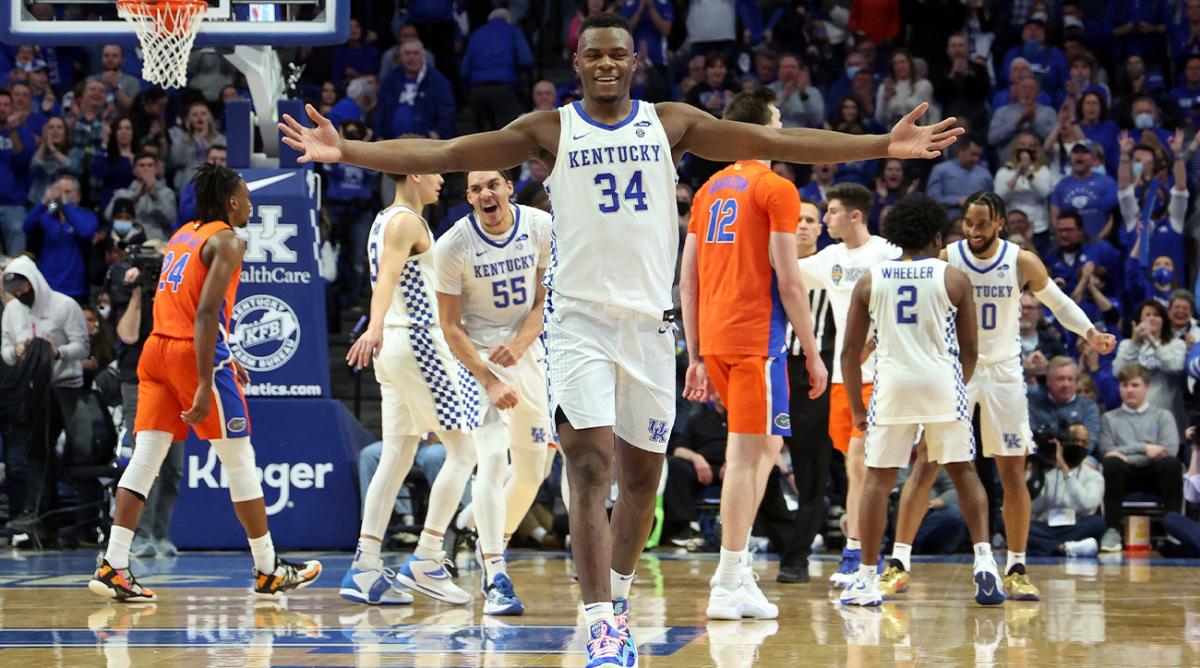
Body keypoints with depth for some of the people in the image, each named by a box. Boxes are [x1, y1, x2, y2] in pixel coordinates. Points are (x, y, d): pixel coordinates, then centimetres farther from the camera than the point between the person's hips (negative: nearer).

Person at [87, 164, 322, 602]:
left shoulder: (181, 237, 19)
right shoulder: (227, 241, -6)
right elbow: (207, 312, -18)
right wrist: (205, 385, -23)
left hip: (157, 348, 8)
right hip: (196, 352, -8)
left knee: (145, 458, 2)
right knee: (240, 462, 3)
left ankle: (112, 566, -8)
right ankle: (268, 571, 10)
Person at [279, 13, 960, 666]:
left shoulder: (672, 123, 6)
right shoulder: (551, 130, 2)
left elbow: (775, 141, 3)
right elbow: (443, 152, -2)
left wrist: (885, 145, -2)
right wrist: (346, 151, -12)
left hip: (649, 318, 3)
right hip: (580, 318, -3)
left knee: (643, 473, 11)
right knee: (591, 469, -14)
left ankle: (617, 603, 31)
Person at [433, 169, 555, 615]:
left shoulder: (540, 227, -8)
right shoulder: (452, 246, -16)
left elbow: (546, 298, 0)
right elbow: (451, 328, -12)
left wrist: (518, 345, -17)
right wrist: (489, 381, -20)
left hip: (527, 352, 4)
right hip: (477, 357, -4)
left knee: (533, 469, 10)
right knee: (492, 461, -19)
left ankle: (494, 543, 36)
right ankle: (496, 580, -19)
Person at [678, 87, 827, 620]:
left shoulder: (710, 190, 16)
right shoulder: (775, 189, -6)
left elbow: (687, 281, 15)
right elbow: (789, 281, -12)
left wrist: (696, 355, 18)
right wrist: (813, 353, -6)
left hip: (714, 338, 8)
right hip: (755, 337, -8)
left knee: (765, 445, 19)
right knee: (746, 454, -6)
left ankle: (737, 571, 14)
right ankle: (728, 587, -8)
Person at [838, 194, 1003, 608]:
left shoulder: (871, 280, 9)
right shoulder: (954, 279, 5)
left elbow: (851, 350, 8)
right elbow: (970, 350, 7)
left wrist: (857, 408, 17)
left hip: (892, 383, 1)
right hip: (942, 381, -1)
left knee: (878, 480, 7)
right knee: (963, 472, 11)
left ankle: (867, 579, 5)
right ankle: (983, 560, -1)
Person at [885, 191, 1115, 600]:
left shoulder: (1022, 263, -7)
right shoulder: (944, 260, -9)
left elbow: (1058, 302, 7)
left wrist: (1090, 333, -8)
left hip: (1003, 373, 1)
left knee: (1013, 472, 2)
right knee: (925, 465, -7)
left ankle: (1016, 570, 11)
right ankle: (898, 564, -5)